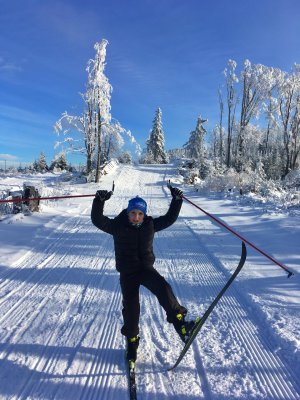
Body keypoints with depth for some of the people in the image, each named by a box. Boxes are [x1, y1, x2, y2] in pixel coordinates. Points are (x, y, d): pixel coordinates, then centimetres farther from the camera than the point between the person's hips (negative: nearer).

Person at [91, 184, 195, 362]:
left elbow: (169, 218, 4)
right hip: (127, 273, -1)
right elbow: (98, 220, -17)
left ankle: (179, 322, -15)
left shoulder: (150, 224, -2)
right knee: (131, 307, 3)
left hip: (146, 268, 1)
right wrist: (99, 201, -30)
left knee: (163, 288, -26)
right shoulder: (118, 225, -9)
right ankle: (132, 341, 26)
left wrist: (177, 200, -4)